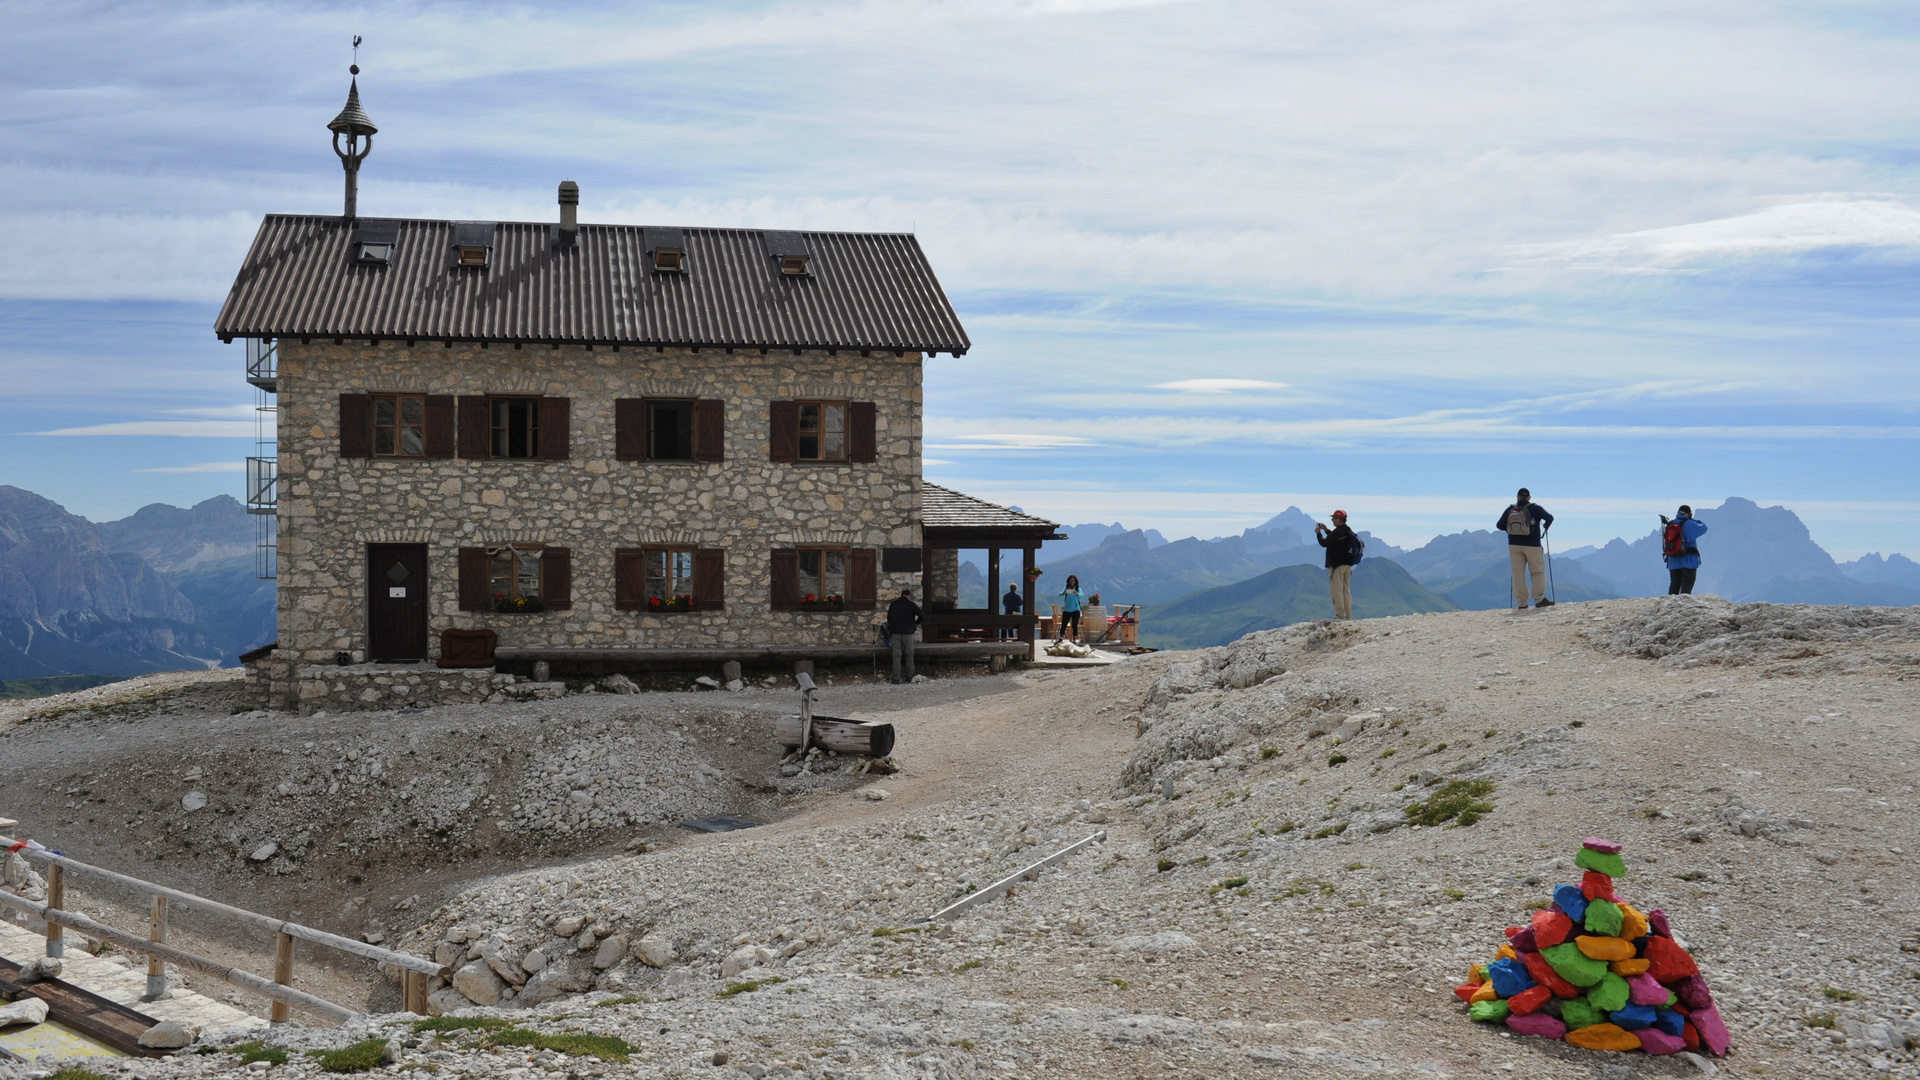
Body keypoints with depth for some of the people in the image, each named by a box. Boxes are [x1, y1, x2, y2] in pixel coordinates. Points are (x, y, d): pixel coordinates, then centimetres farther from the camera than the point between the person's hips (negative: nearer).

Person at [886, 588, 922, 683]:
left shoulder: (893, 604, 8)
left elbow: (889, 618, 14)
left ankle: (896, 678, -5)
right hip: (908, 632, -2)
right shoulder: (911, 605, -3)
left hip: (895, 633, 2)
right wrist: (916, 624, 8)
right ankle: (910, 676, 7)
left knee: (896, 655, 1)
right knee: (909, 655, 9)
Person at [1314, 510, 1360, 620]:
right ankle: (1348, 615, 11)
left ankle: (1340, 614, -11)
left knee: (1336, 590, -6)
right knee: (1346, 590, 11)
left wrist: (1318, 533, -3)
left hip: (1337, 565, -9)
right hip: (1348, 564, 9)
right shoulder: (1349, 531, 11)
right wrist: (1327, 530, 23)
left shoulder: (1338, 531, -18)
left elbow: (1324, 543, -18)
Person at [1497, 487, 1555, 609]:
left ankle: (1521, 604, 1)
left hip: (1514, 545, 2)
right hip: (1532, 545, -2)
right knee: (1538, 572, 7)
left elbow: (1499, 525, 5)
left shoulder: (1510, 510, 3)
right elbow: (1549, 518, -10)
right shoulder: (1535, 508, -3)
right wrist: (1546, 526, 11)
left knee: (1518, 574, 3)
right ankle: (1539, 600, -3)